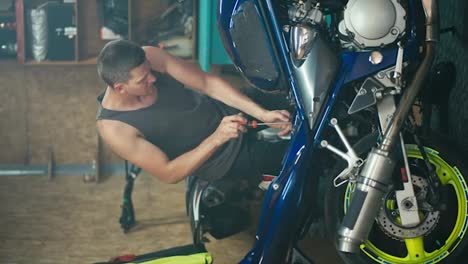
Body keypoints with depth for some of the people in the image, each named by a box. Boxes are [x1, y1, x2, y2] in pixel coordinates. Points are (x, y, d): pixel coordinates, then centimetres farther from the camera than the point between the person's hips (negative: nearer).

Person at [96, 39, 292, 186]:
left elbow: (209, 83, -14)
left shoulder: (148, 58, -18)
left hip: (230, 112, 5)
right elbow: (168, 174, -23)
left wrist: (264, 115, -20)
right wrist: (217, 139, -35)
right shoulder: (113, 129, -28)